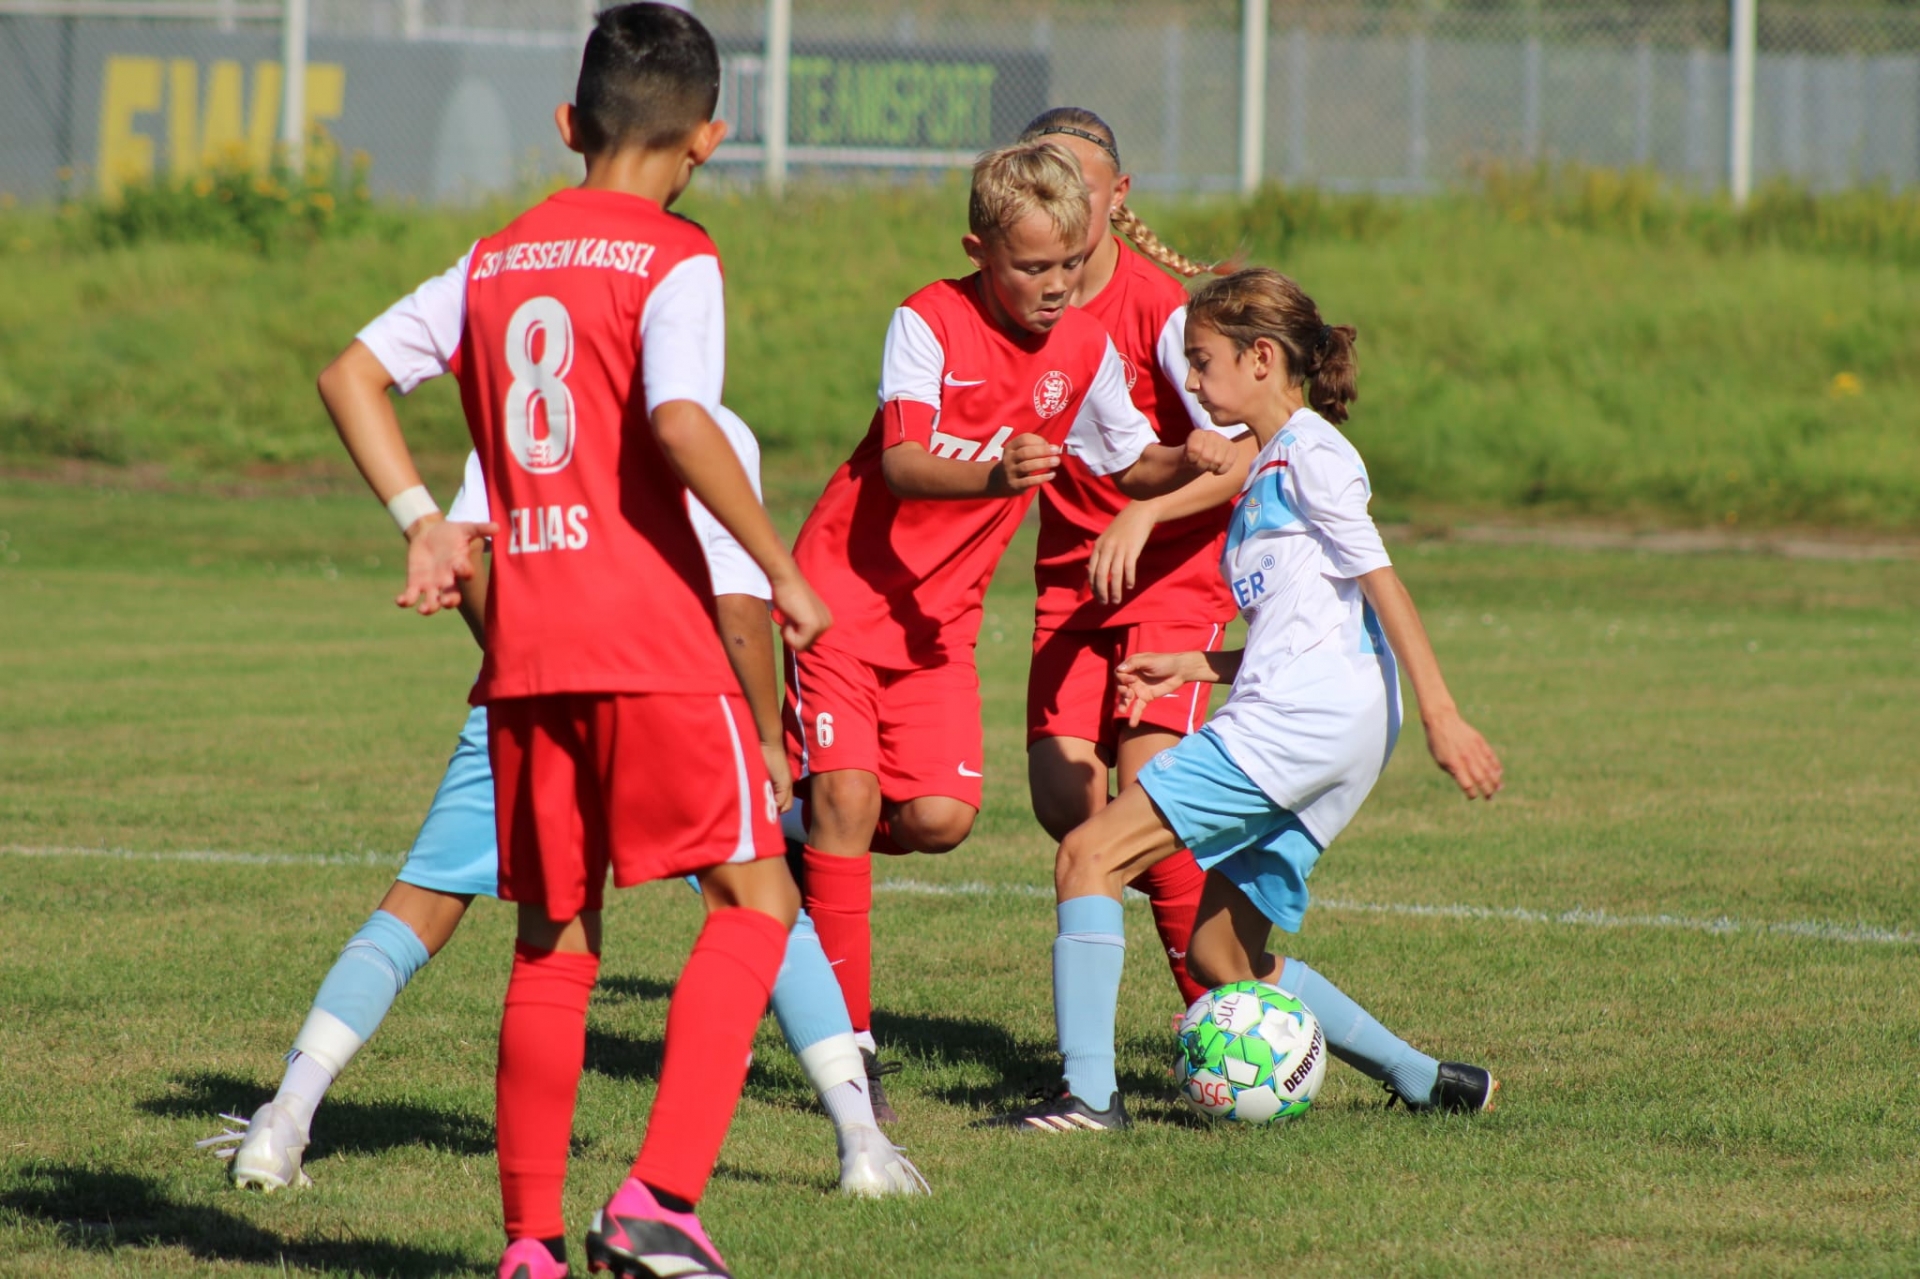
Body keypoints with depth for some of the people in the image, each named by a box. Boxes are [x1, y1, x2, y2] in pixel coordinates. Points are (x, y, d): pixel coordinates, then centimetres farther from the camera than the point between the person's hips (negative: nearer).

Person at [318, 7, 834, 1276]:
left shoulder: (492, 262, 14)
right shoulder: (673, 258, -6)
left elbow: (353, 375, 14)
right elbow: (680, 422, -20)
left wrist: (423, 522, 11)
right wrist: (780, 566, -12)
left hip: (523, 645, 6)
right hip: (651, 635, -6)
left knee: (555, 940, 13)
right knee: (754, 897, 1)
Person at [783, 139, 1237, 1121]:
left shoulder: (1084, 350, 0)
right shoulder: (931, 322, -16)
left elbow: (1132, 466, 11)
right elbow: (902, 465, -28)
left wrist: (1186, 463, -12)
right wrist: (995, 478, -47)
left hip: (939, 610, 5)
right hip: (844, 587, -5)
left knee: (940, 818, -12)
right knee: (845, 789, -15)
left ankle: (808, 862, 21)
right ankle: (850, 1037, -5)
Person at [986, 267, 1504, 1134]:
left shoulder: (1310, 451, -3)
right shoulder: (1266, 469, 25)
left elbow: (1380, 583, -12)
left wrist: (1440, 715, -19)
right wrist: (1189, 668, 20)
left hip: (1306, 714, -10)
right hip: (1298, 718, 10)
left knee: (1089, 854, -14)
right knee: (1221, 957, 12)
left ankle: (1088, 1094, -21)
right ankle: (1428, 1083, 12)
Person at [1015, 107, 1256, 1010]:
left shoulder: (1158, 304, -16)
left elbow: (1242, 453, -21)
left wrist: (1143, 513, -33)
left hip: (1175, 566, -5)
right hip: (1070, 572, 5)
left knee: (1144, 778, -19)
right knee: (1062, 794, -10)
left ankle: (1218, 1003, -6)